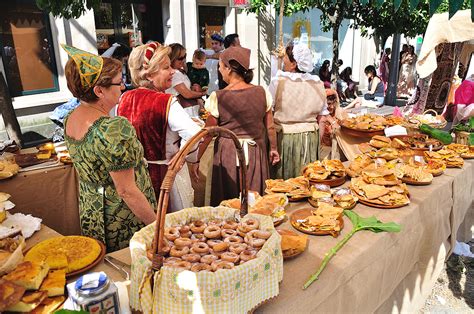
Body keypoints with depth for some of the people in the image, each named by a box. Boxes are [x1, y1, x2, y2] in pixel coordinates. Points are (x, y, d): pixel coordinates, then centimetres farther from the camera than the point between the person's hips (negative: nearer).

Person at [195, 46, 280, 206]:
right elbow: (270, 127, 4)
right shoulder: (262, 93, -3)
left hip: (228, 153, -2)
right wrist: (273, 148, 20)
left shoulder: (218, 97, -12)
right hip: (256, 153, 3)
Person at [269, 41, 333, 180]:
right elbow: (322, 113, 7)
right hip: (310, 137, 4)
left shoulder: (278, 81, -12)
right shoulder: (317, 83, 0)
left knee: (283, 180, 8)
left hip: (284, 137, -3)